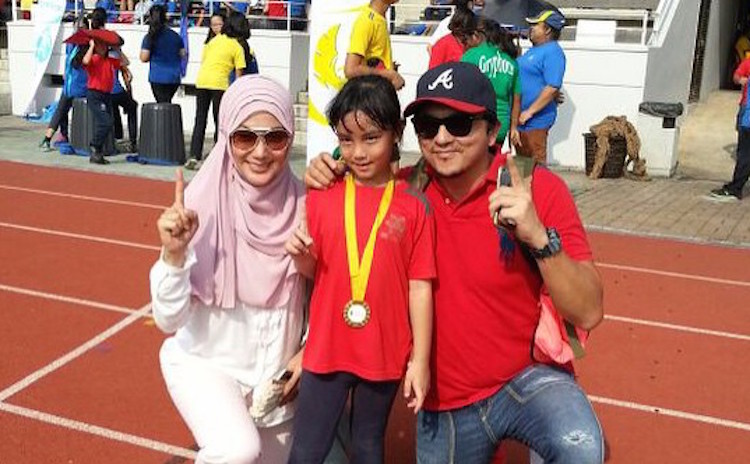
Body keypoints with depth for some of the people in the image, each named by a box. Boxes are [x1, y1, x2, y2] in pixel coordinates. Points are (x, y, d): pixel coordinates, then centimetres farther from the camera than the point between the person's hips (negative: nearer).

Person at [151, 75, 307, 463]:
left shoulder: (302, 206, -15)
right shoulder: (200, 204, -20)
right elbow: (169, 320, -20)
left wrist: (307, 351, -6)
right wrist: (174, 254, -34)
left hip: (277, 370, 3)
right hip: (205, 361, -3)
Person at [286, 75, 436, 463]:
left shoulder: (413, 206, -8)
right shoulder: (321, 197, -3)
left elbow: (420, 287, -5)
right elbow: (313, 271, 6)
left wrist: (421, 360, -5)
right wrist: (301, 255, -17)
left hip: (385, 355, -1)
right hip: (327, 348, 1)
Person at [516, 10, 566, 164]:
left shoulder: (553, 52, -13)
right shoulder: (534, 49, 16)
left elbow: (553, 87, -22)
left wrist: (529, 112, -22)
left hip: (535, 119, -9)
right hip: (520, 118, 9)